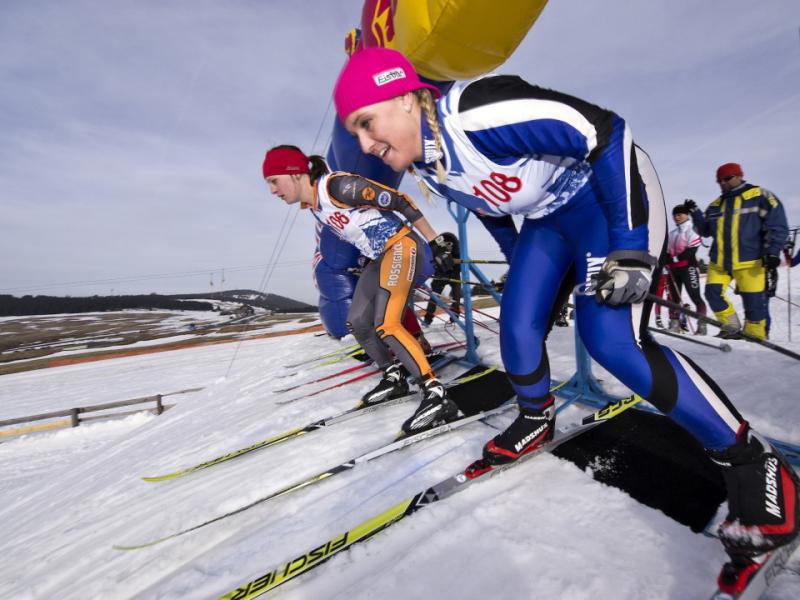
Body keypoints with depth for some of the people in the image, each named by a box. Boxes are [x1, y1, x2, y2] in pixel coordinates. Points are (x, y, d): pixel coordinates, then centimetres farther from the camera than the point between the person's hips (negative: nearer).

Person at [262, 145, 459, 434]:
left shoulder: (338, 185, -20)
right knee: (356, 323, 8)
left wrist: (436, 244, -14)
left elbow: (400, 201, -17)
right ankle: (394, 379, 26)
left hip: (402, 247, -9)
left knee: (386, 326, -23)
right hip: (380, 258, 10)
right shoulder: (311, 205, 8)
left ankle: (438, 397, -19)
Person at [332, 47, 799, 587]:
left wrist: (628, 247, -27)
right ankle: (536, 421, 27)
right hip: (546, 217, 8)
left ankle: (754, 462, -1)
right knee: (517, 325, -1)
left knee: (612, 339, -20)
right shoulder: (426, 165, -4)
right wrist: (517, 258, 23)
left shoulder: (478, 114, -31)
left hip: (612, 195, -7)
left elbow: (606, 133, -27)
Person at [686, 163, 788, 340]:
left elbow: (777, 226, -2)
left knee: (753, 301, -2)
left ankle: (755, 337, 13)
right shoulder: (716, 204, 17)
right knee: (713, 293, -4)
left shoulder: (760, 196, 2)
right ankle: (731, 327, 12)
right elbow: (705, 230, 20)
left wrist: (772, 252, -12)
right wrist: (695, 213, 6)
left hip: (748, 261, -5)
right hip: (719, 261, 5)